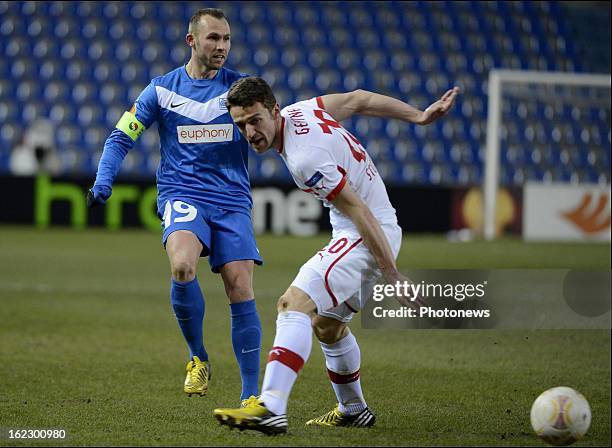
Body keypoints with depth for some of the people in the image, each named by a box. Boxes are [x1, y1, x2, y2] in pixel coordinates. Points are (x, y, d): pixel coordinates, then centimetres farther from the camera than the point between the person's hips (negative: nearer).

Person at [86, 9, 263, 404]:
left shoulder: (241, 87, 5)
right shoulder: (162, 90, 6)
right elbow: (121, 138, 9)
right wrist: (104, 180, -6)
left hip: (232, 201, 1)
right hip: (182, 196, -1)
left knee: (241, 291, -10)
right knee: (182, 267, -29)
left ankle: (251, 395, -1)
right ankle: (198, 359, -7)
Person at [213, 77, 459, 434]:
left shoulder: (305, 158, -26)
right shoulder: (298, 111, 0)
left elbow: (361, 213, -23)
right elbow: (358, 100, 10)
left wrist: (392, 274, -20)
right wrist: (420, 116, 18)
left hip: (369, 235, -11)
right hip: (356, 233, 11)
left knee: (295, 303, -25)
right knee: (327, 323, 23)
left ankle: (271, 408, -39)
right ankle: (353, 410, 40)